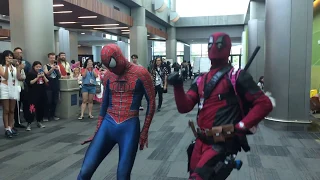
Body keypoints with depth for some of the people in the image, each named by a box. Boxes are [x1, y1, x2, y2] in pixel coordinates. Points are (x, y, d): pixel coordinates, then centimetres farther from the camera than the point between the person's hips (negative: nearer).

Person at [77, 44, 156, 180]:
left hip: (130, 127, -3)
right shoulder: (108, 75, 7)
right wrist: (97, 132, 16)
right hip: (107, 125, 4)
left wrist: (144, 132, 1)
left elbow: (151, 102, 0)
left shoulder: (140, 73, -5)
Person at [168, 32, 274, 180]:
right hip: (201, 142, 7)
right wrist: (178, 87, -11)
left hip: (222, 145, -7)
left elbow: (264, 104, -10)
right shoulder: (201, 80, 12)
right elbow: (184, 107, 5)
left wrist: (240, 127, -15)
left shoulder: (236, 77, -6)